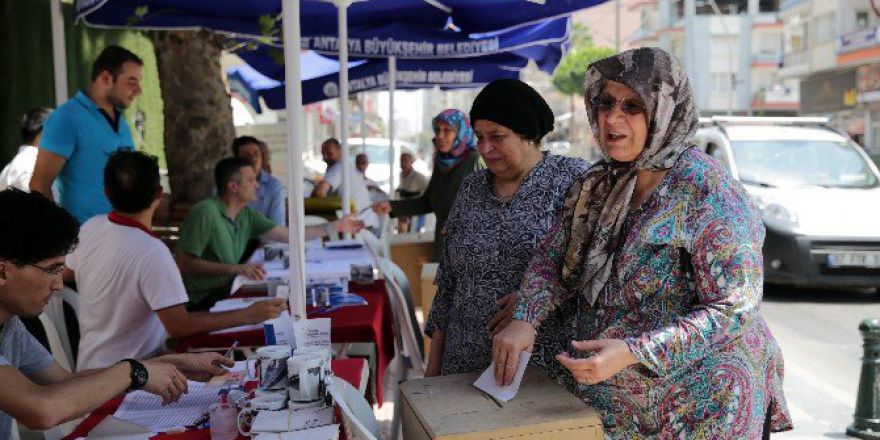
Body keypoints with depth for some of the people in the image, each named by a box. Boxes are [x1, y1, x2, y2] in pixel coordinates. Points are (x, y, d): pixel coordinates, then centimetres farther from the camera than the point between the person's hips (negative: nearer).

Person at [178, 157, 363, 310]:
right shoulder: (205, 213, -19)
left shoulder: (246, 215, 3)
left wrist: (335, 227, 5)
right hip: (202, 301, -7)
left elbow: (288, 235, 5)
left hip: (226, 289, 7)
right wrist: (235, 268, -31)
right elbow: (186, 264, -22)